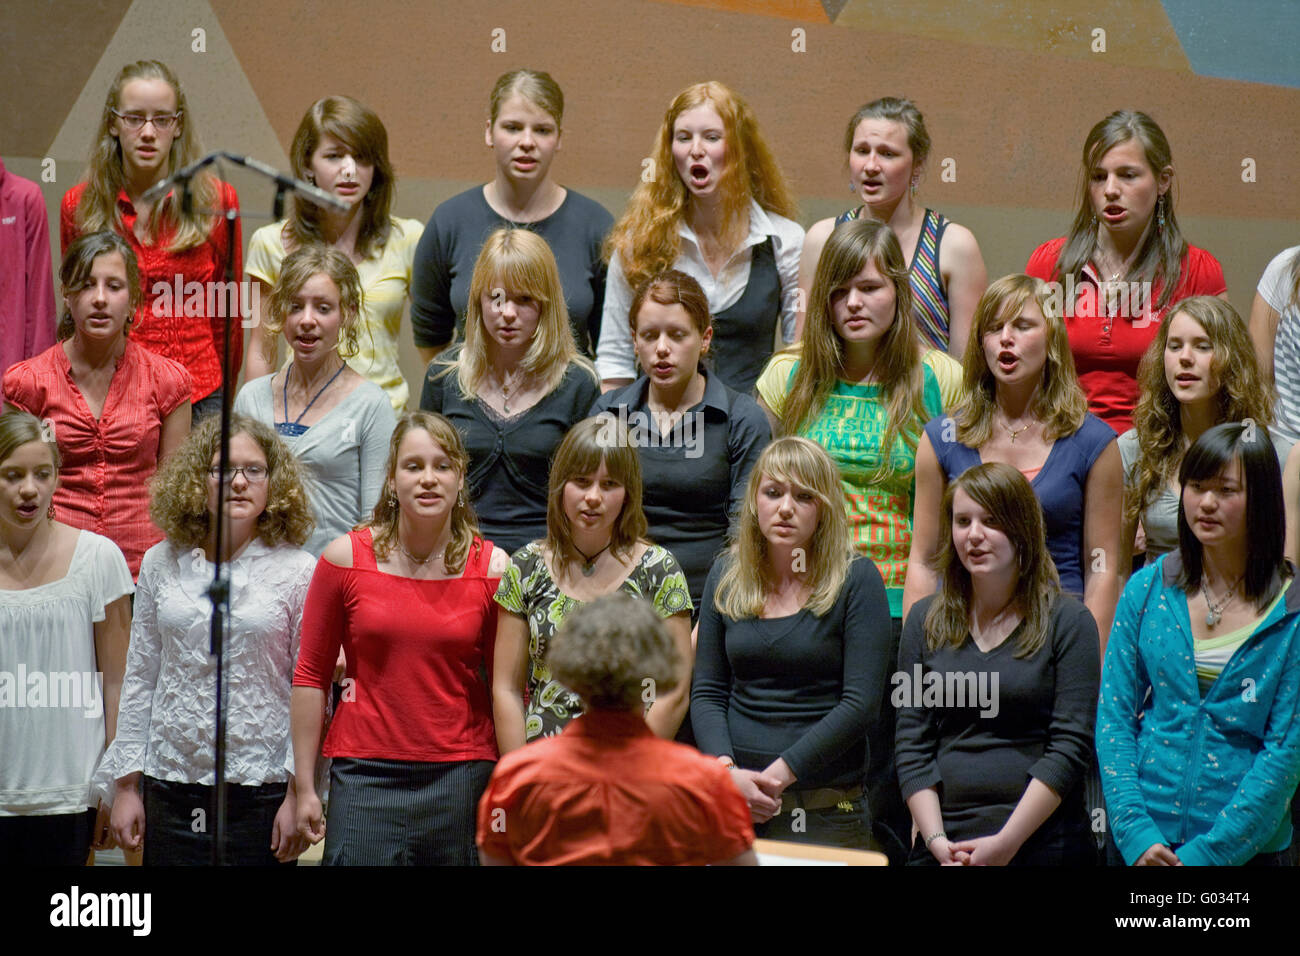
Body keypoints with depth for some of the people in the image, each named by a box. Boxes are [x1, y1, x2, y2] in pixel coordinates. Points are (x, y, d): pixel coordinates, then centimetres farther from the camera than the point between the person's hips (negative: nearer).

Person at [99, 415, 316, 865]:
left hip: (260, 789, -2)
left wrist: (298, 793, -6)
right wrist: (126, 784, 8)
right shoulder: (161, 564, 7)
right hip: (169, 785, 3)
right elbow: (139, 679, 10)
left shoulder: (297, 571, -2)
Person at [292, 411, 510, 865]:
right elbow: (311, 676, 5)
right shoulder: (345, 558, 0)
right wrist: (305, 787, 3)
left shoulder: (492, 568, 0)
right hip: (365, 776, 0)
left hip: (461, 775, 1)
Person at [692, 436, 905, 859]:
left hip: (828, 808, -3)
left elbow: (861, 702, -11)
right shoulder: (726, 577, 8)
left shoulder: (856, 581, -4)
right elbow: (706, 692, 7)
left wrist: (780, 773, -16)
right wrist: (728, 770, -10)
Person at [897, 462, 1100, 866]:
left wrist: (1006, 841, -15)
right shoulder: (925, 620, 9)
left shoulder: (1068, 621, -1)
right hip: (944, 843, 2)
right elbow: (912, 745, 5)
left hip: (1043, 843, -2)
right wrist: (936, 839, -8)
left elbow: (1070, 746, -7)